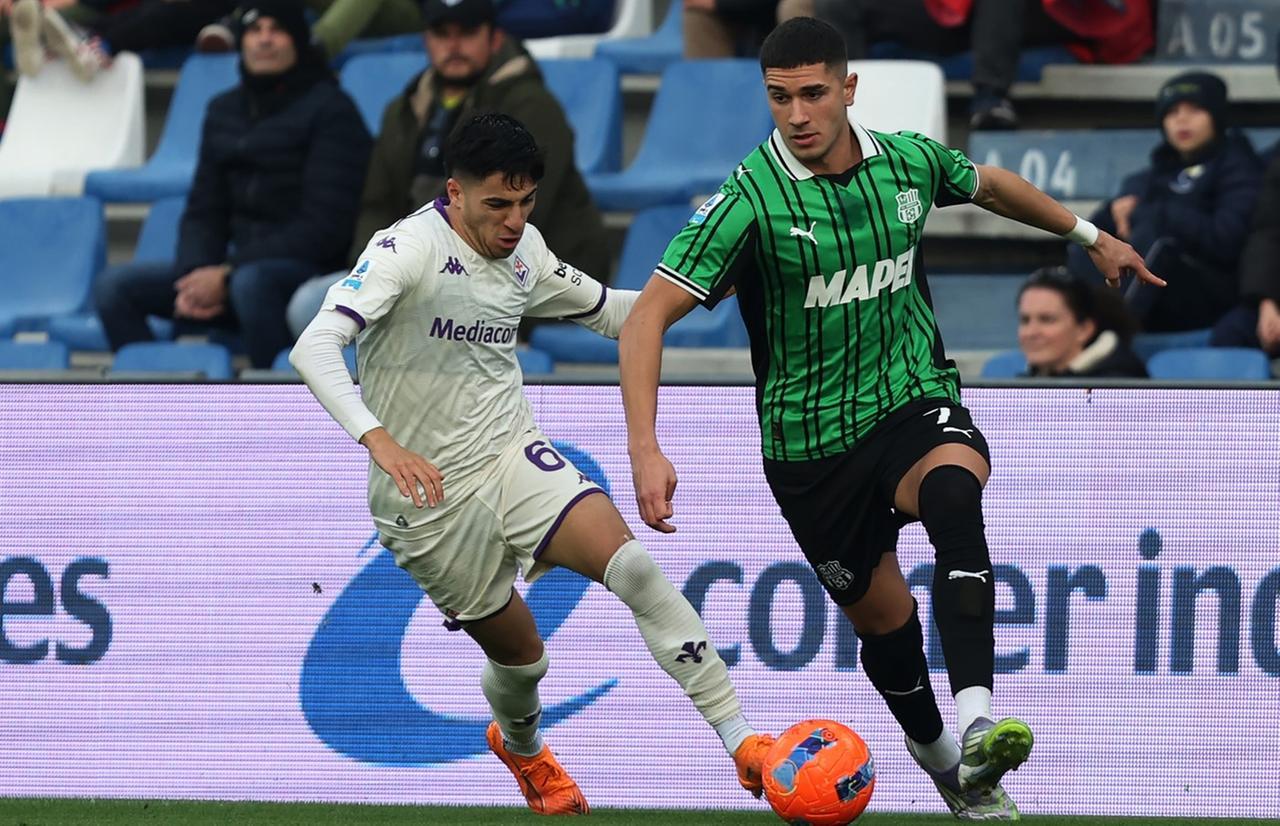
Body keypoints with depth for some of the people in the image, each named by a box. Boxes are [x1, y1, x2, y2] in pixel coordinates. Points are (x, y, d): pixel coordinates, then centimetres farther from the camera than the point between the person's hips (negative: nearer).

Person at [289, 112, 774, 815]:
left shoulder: (524, 250, 2)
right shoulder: (409, 248, -19)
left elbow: (607, 311, 20)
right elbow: (314, 347, -31)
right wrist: (380, 441, -45)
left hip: (511, 456, 4)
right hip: (429, 494, -4)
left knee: (632, 566, -21)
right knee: (519, 653, 6)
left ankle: (742, 742, -20)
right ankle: (521, 745, 44)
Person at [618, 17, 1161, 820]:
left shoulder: (908, 161, -4)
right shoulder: (750, 198, -18)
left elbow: (990, 183, 22)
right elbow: (647, 317, -21)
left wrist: (1090, 234, 31)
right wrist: (646, 451, -32)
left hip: (916, 402, 1)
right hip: (810, 444, -1)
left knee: (954, 491, -33)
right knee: (883, 614, 8)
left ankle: (978, 726, -46)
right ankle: (938, 759, 41)